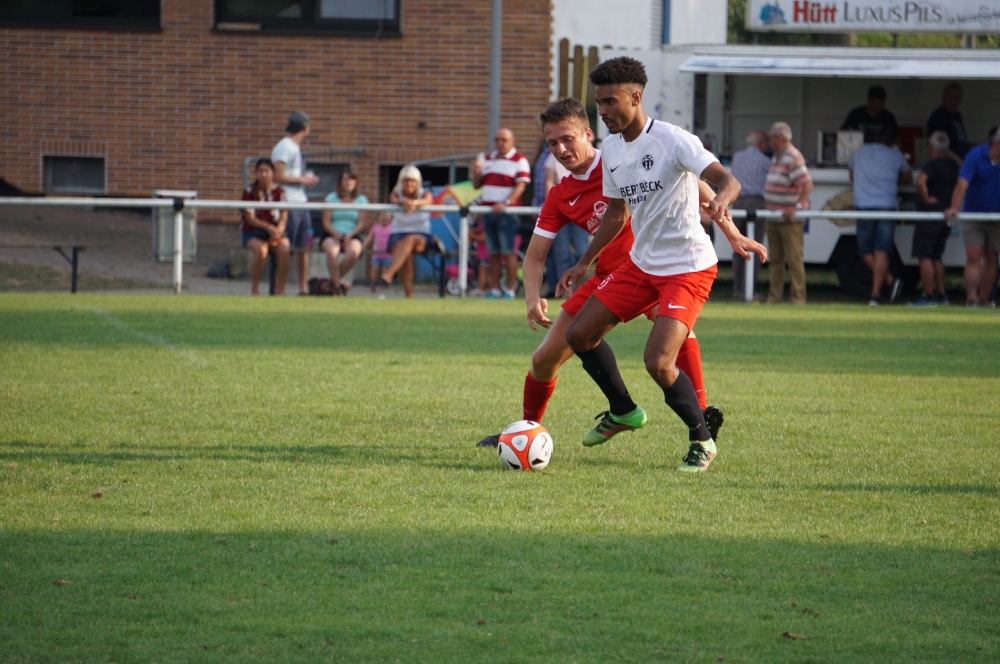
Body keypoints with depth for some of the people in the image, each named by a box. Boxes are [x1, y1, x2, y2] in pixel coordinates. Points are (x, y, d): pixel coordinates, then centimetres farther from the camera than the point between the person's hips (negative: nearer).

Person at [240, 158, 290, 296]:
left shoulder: (279, 192, 6)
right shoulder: (249, 192, 0)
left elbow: (284, 217, 1)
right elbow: (250, 219, -6)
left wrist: (278, 231, -19)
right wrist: (269, 228, -20)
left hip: (276, 232, 2)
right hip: (253, 233, -2)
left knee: (284, 249, -30)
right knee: (260, 250, -35)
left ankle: (279, 290, -23)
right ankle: (254, 288, -19)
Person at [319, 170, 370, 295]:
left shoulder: (361, 199, 12)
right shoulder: (332, 198, 10)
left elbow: (362, 223, 3)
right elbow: (326, 221, 3)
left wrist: (350, 235, -14)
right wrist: (335, 233, -15)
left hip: (353, 236, 0)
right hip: (332, 235, 0)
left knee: (353, 251, -35)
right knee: (332, 251, -37)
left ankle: (334, 279, -14)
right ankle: (337, 285, -23)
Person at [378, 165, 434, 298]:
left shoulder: (424, 194, 2)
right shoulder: (396, 194, 3)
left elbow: (427, 201, -24)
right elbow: (394, 200, -23)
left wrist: (414, 203, -49)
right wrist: (403, 203, -49)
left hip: (421, 236, 0)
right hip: (398, 235, 0)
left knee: (410, 240, -38)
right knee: (405, 251, -35)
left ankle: (389, 272, -55)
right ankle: (408, 293, -39)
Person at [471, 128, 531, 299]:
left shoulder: (519, 160, -1)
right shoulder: (488, 160, 19)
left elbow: (521, 185, -11)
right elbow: (477, 185, 21)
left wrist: (505, 203, -22)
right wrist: (476, 173, -2)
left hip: (507, 212, -6)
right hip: (488, 212, 6)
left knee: (508, 252, -7)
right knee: (493, 253, 6)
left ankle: (510, 290, -5)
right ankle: (495, 290, 9)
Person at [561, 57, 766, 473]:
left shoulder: (672, 140, -18)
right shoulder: (611, 149, 6)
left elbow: (727, 180, -28)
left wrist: (720, 201, -51)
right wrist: (584, 263, 21)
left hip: (688, 267, -8)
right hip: (641, 263, 8)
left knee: (658, 361, -20)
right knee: (579, 334, 6)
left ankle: (702, 440, 2)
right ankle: (623, 411, 28)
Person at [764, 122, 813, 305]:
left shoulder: (793, 158, -14)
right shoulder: (776, 157, 16)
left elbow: (807, 185, -22)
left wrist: (797, 207, -28)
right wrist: (768, 205, 16)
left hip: (790, 219, -10)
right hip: (773, 218, 10)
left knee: (794, 260, -5)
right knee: (775, 259, 11)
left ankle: (798, 298, -3)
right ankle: (774, 297, 15)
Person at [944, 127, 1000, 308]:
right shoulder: (976, 155, -15)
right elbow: (963, 184, -24)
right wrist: (954, 207, -38)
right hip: (973, 214, -3)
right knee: (973, 257, -10)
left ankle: (984, 299, 16)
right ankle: (971, 298, -16)